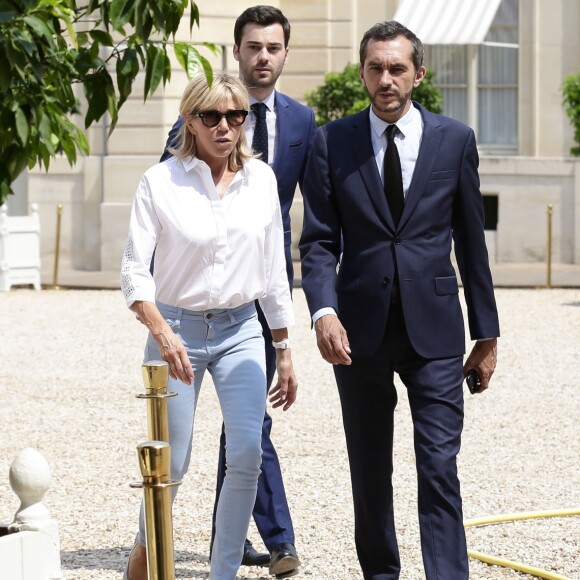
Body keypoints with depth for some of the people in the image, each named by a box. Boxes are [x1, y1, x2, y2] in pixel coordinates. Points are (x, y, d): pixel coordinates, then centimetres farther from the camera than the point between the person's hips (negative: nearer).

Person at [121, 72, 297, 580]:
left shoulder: (261, 179, 3)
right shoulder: (160, 182, -8)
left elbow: (273, 270, 10)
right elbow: (134, 269, -12)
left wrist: (284, 350, 12)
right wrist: (162, 334, -28)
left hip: (241, 331, 3)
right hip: (177, 330, -2)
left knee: (246, 456, -11)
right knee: (171, 462, 2)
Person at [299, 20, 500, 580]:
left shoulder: (455, 140, 3)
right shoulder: (332, 143, 3)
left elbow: (471, 241, 7)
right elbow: (319, 240, 0)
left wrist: (486, 332, 8)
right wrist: (323, 311, -17)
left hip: (434, 328, -1)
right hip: (360, 329, 1)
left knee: (439, 469, -8)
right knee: (369, 471, 11)